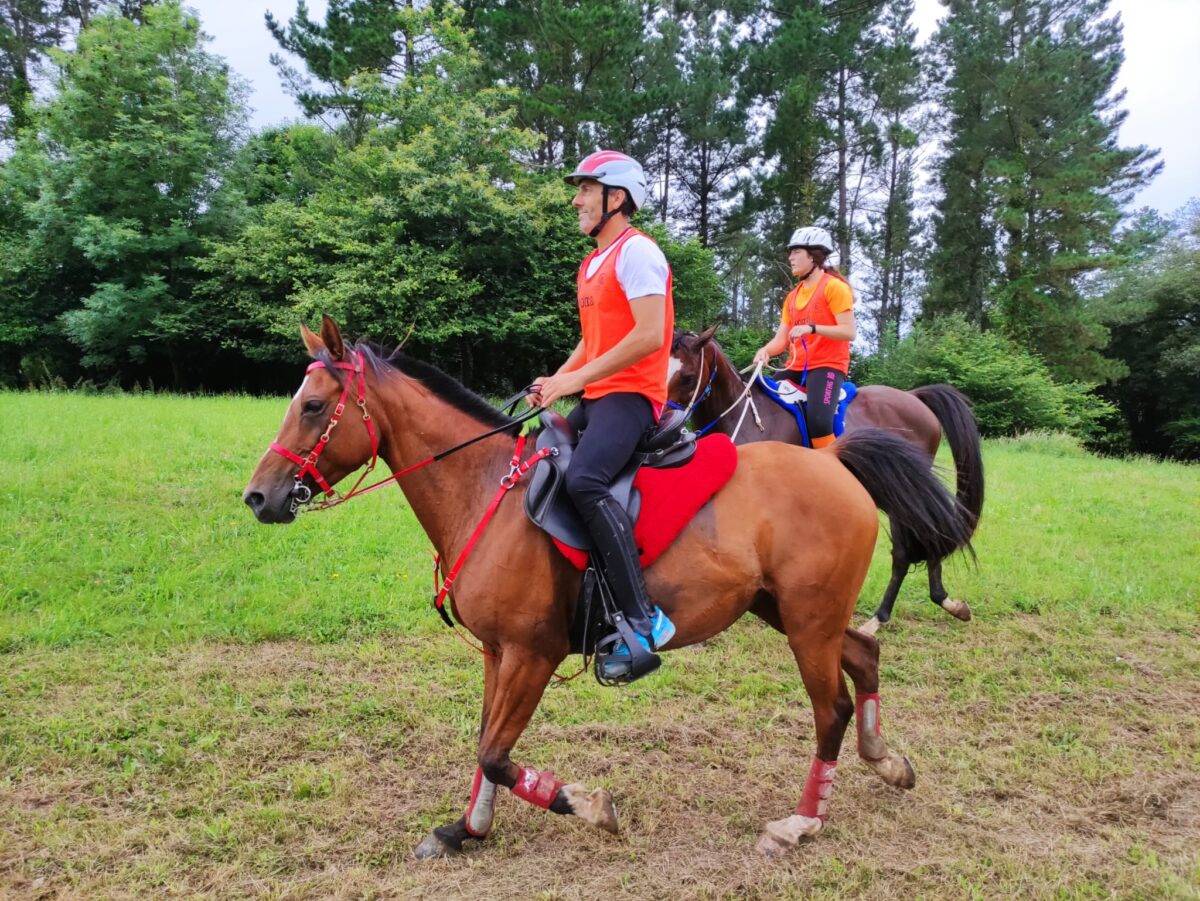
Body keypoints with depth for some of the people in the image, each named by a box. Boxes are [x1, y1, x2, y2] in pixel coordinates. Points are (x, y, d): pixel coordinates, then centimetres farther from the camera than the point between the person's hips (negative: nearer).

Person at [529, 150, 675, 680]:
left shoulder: (636, 251, -8)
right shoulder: (592, 265, 21)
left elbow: (649, 336, -20)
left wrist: (576, 378, -18)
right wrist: (556, 381, 9)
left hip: (631, 395, -10)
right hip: (595, 398, 10)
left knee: (583, 480, -33)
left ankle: (642, 618, -31)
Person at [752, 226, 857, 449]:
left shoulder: (834, 286, -4)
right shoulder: (793, 295, 18)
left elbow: (849, 332, -13)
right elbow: (781, 339, 11)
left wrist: (812, 328, -25)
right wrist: (765, 351, -12)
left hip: (827, 365, -8)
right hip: (796, 367, 8)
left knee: (818, 420, -30)